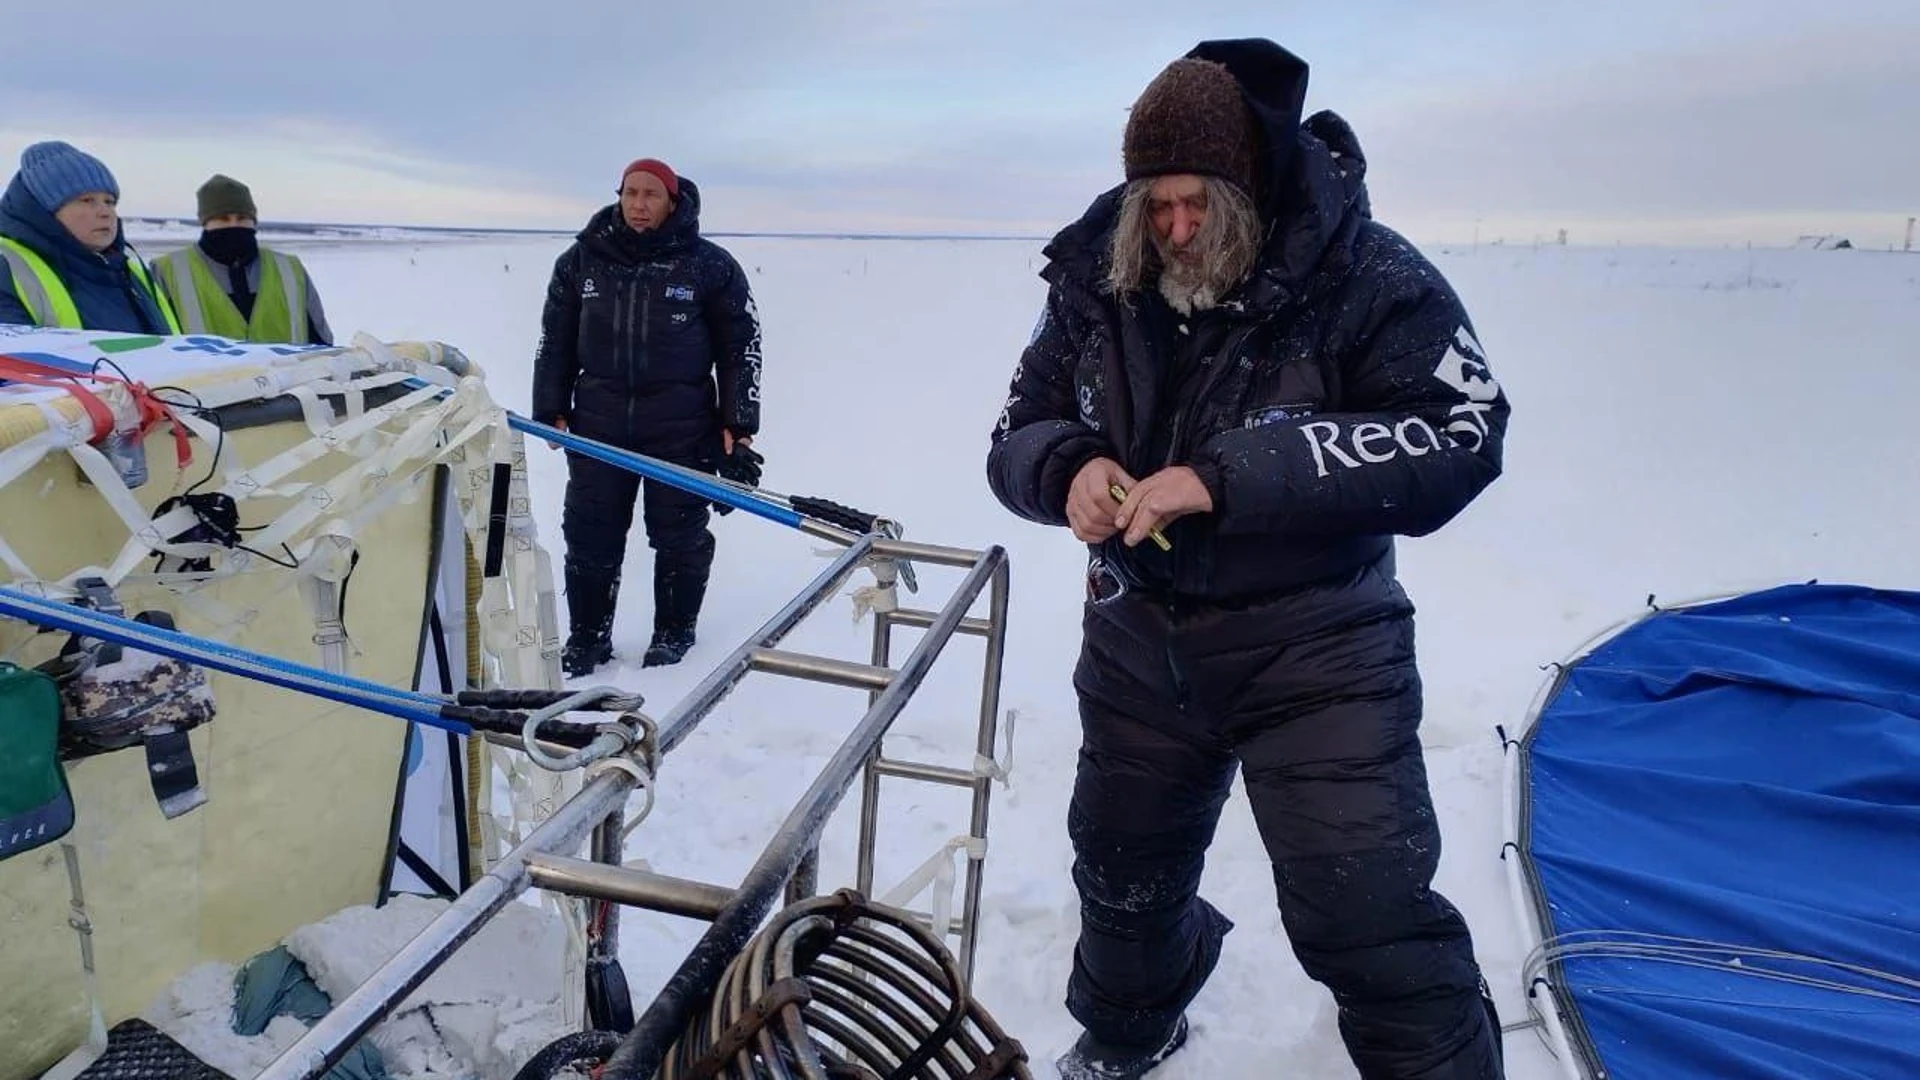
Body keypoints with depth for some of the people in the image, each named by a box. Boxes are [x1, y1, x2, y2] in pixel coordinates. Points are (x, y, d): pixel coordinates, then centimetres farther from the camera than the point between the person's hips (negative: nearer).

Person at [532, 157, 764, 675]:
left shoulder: (710, 265, -2)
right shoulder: (581, 261, 6)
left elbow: (742, 347, 1)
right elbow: (555, 341, 13)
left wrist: (737, 427, -3)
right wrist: (551, 412, 8)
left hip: (682, 427, -2)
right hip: (598, 424, 3)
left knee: (679, 534, 8)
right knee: (589, 534, 7)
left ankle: (674, 632, 25)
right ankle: (587, 637, 21)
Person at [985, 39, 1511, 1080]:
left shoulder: (1367, 275, -16)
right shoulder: (1095, 281, -3)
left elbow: (1459, 437, -25)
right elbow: (1018, 431, 3)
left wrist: (1224, 476, -33)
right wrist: (1068, 468, -23)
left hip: (1313, 651, -4)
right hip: (1139, 642, 5)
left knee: (1367, 914, -10)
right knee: (1124, 873, 22)